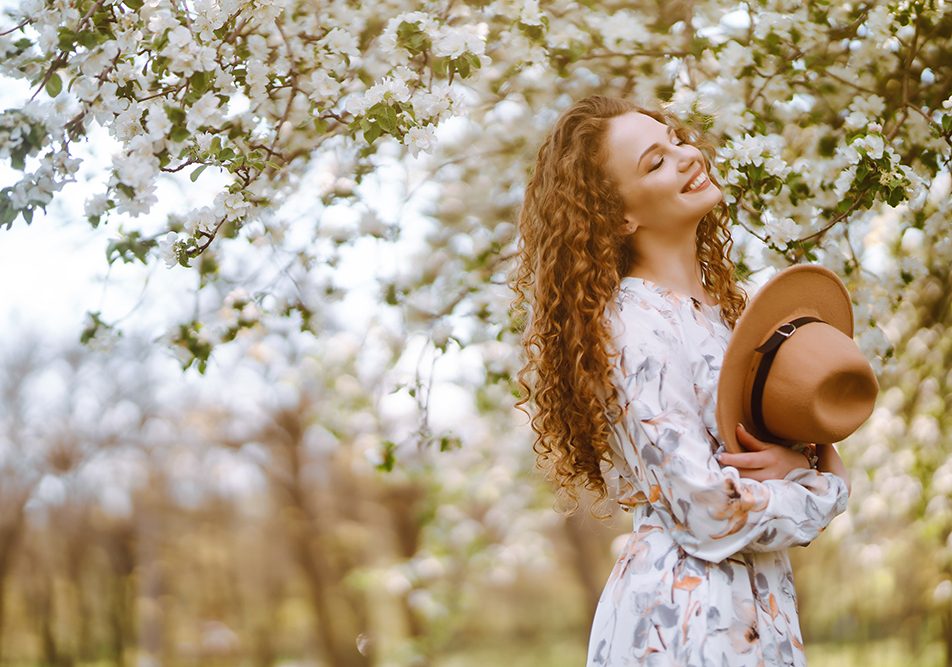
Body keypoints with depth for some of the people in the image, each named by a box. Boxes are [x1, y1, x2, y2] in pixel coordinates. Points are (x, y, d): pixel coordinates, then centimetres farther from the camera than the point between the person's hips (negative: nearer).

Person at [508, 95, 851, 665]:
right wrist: (828, 490, -5)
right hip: (685, 618, -8)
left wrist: (799, 463, -11)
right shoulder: (636, 327, -18)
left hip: (761, 609, 8)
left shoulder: (728, 303, 7)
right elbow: (712, 516, -21)